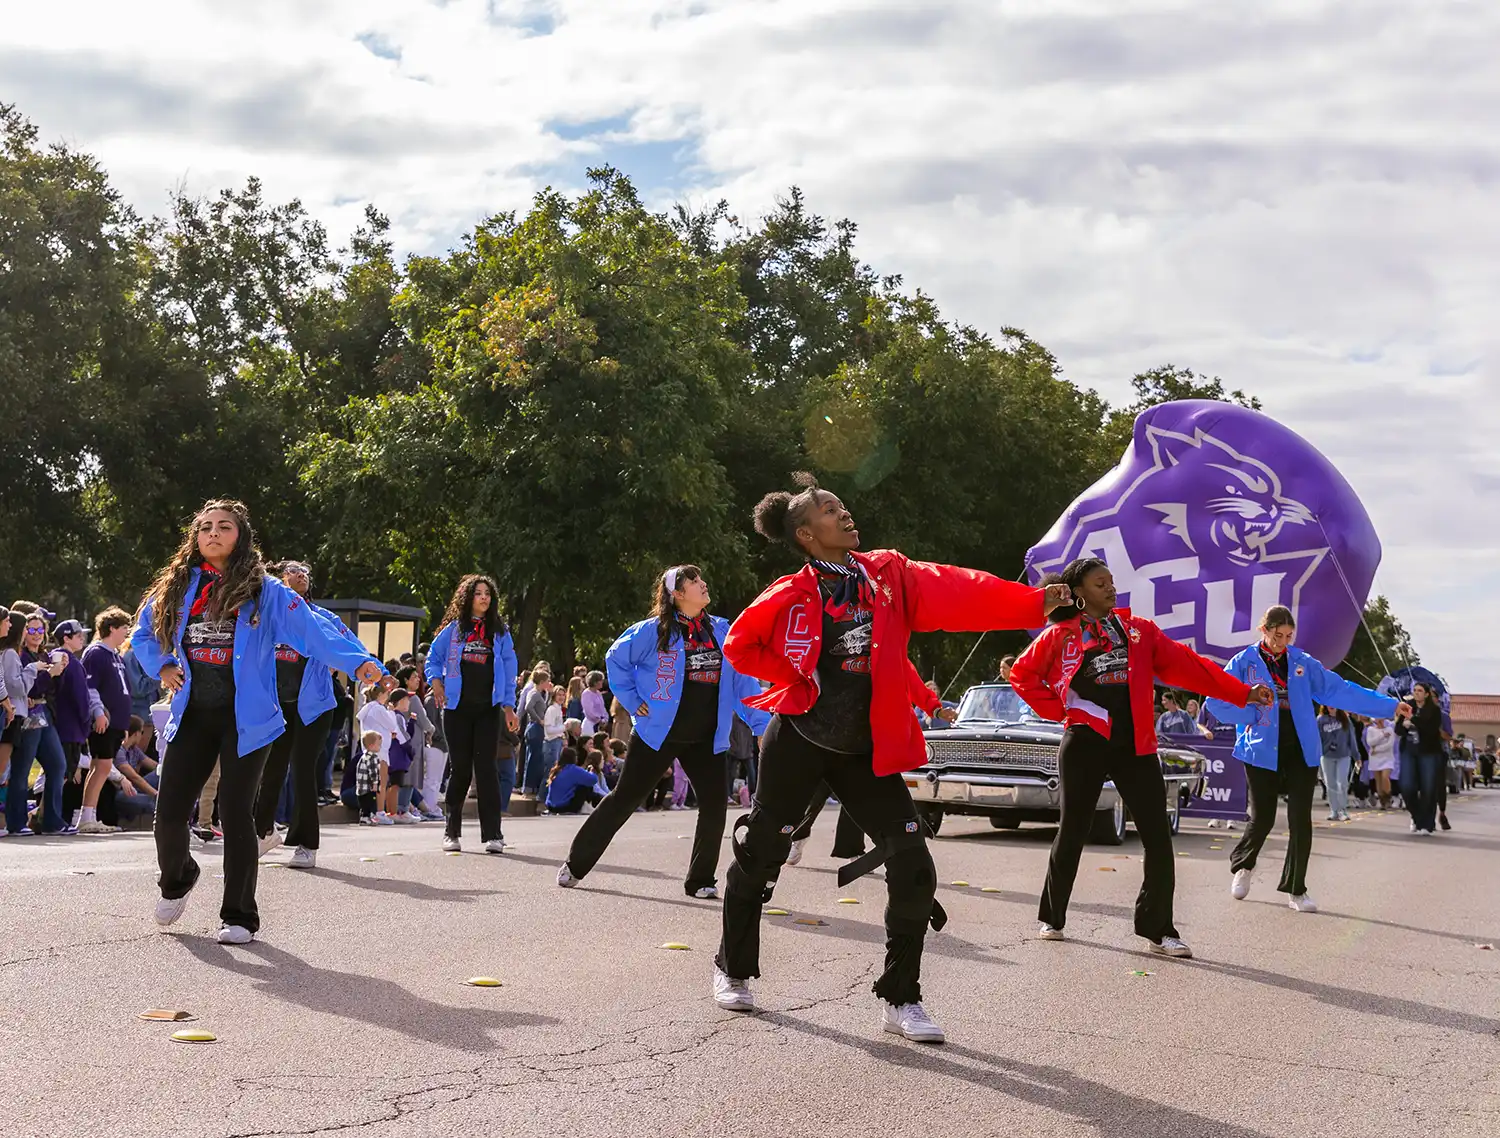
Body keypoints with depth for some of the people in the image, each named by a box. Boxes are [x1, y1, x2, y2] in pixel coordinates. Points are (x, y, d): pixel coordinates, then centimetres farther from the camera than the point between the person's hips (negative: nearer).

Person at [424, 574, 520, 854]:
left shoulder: (500, 631, 9)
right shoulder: (454, 629, 6)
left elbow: (509, 670, 9)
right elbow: (433, 656, 14)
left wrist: (509, 707, 3)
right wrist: (436, 681, -5)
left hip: (488, 710, 0)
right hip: (457, 708, 0)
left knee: (487, 768, -7)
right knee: (459, 769, 4)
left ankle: (492, 834, -6)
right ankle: (452, 832, 14)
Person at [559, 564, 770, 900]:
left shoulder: (722, 630, 4)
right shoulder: (654, 631, -7)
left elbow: (742, 679, 3)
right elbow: (616, 658, 2)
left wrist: (761, 724, -4)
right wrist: (634, 702, -1)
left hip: (705, 739, 3)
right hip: (658, 733, -3)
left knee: (715, 803, -8)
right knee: (624, 799, 3)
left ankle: (701, 880, 7)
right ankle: (576, 864, 17)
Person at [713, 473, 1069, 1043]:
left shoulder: (889, 574, 0)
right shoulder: (790, 594, -7)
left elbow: (956, 594, -13)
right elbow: (739, 645, 3)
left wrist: (1034, 602, -25)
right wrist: (796, 675, -7)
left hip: (867, 749, 3)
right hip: (798, 741, -3)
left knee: (913, 869, -7)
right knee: (760, 856, 9)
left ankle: (899, 1000, 4)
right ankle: (733, 970, 32)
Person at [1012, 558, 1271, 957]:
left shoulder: (1138, 629, 9)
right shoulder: (1061, 636, 2)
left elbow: (1185, 664, 4)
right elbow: (1022, 674, 11)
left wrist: (1241, 693, -2)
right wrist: (1056, 709, 0)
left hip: (1135, 745, 3)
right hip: (1086, 744, -3)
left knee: (1158, 838, -2)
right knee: (1072, 833, 6)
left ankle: (1158, 930, 6)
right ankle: (1051, 918, 23)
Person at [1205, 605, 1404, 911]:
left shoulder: (1302, 663, 6)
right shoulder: (1245, 662, -2)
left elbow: (1341, 690, 4)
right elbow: (1217, 700, -7)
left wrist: (1389, 705, 1)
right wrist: (1252, 716, -14)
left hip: (1302, 750, 3)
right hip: (1263, 750, -3)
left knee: (1301, 820, 0)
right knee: (1262, 818, -1)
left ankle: (1295, 889, 13)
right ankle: (1242, 866, 31)